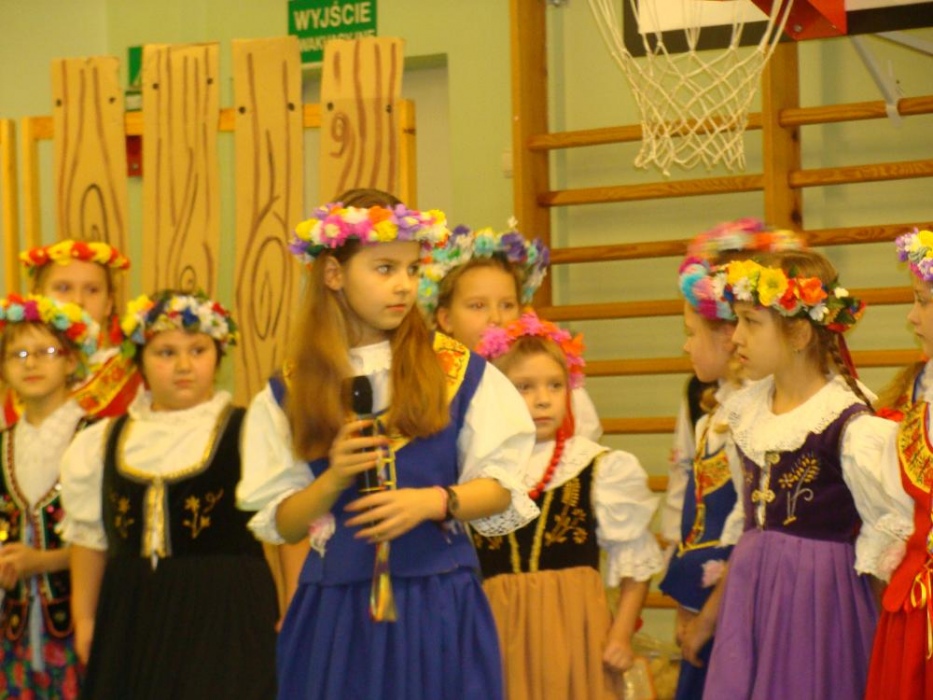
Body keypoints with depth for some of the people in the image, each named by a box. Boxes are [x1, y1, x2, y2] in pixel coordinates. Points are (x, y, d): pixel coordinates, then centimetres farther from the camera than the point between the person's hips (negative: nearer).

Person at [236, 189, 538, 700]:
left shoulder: (459, 372, 2)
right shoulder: (289, 394, 3)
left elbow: (501, 486, 1)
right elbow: (281, 525, 3)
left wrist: (433, 501, -16)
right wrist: (334, 479, -14)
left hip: (438, 607, 0)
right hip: (335, 613, 0)